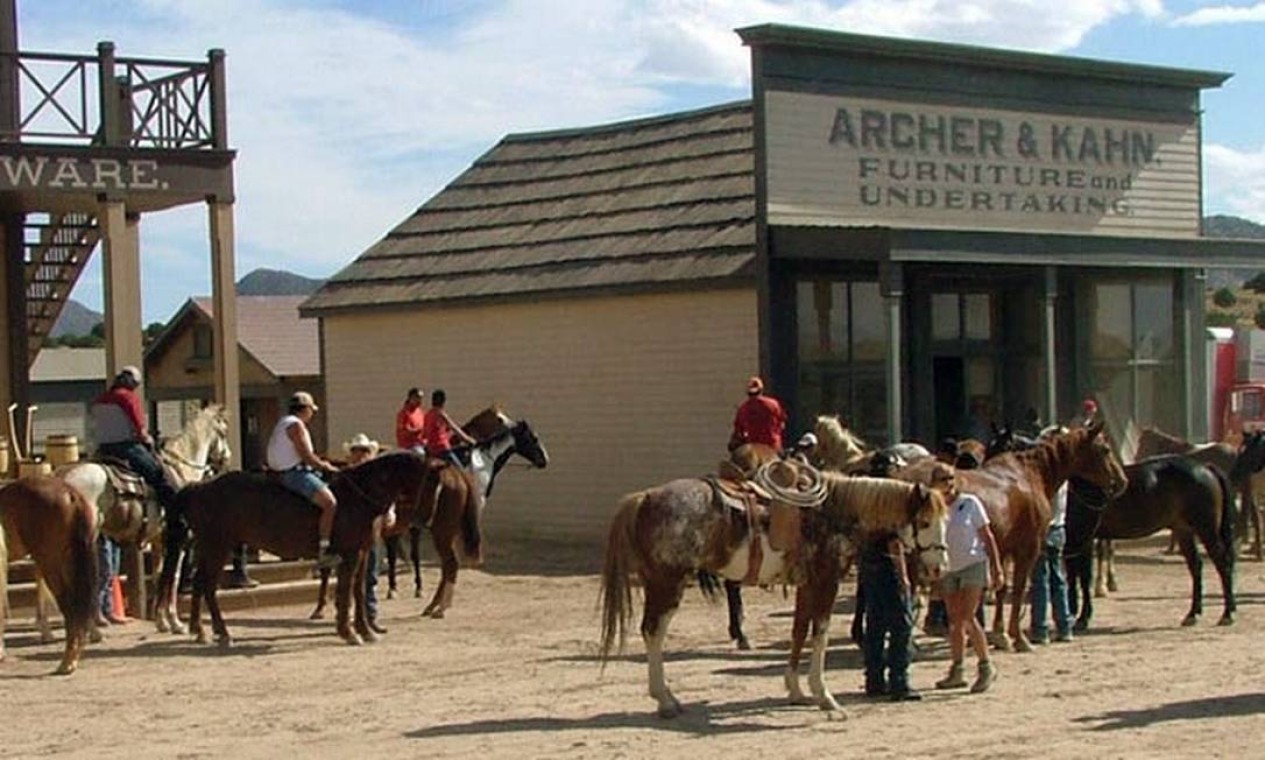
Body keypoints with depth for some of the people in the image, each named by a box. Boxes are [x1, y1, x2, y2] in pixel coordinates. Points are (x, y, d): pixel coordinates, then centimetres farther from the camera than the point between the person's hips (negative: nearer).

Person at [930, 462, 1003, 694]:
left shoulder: (970, 503, -6)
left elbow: (987, 537, -3)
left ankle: (986, 667, -3)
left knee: (967, 618, -13)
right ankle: (956, 671, 15)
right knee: (954, 621, 8)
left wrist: (996, 569, -6)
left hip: (973, 565, -5)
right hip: (948, 570, 5)